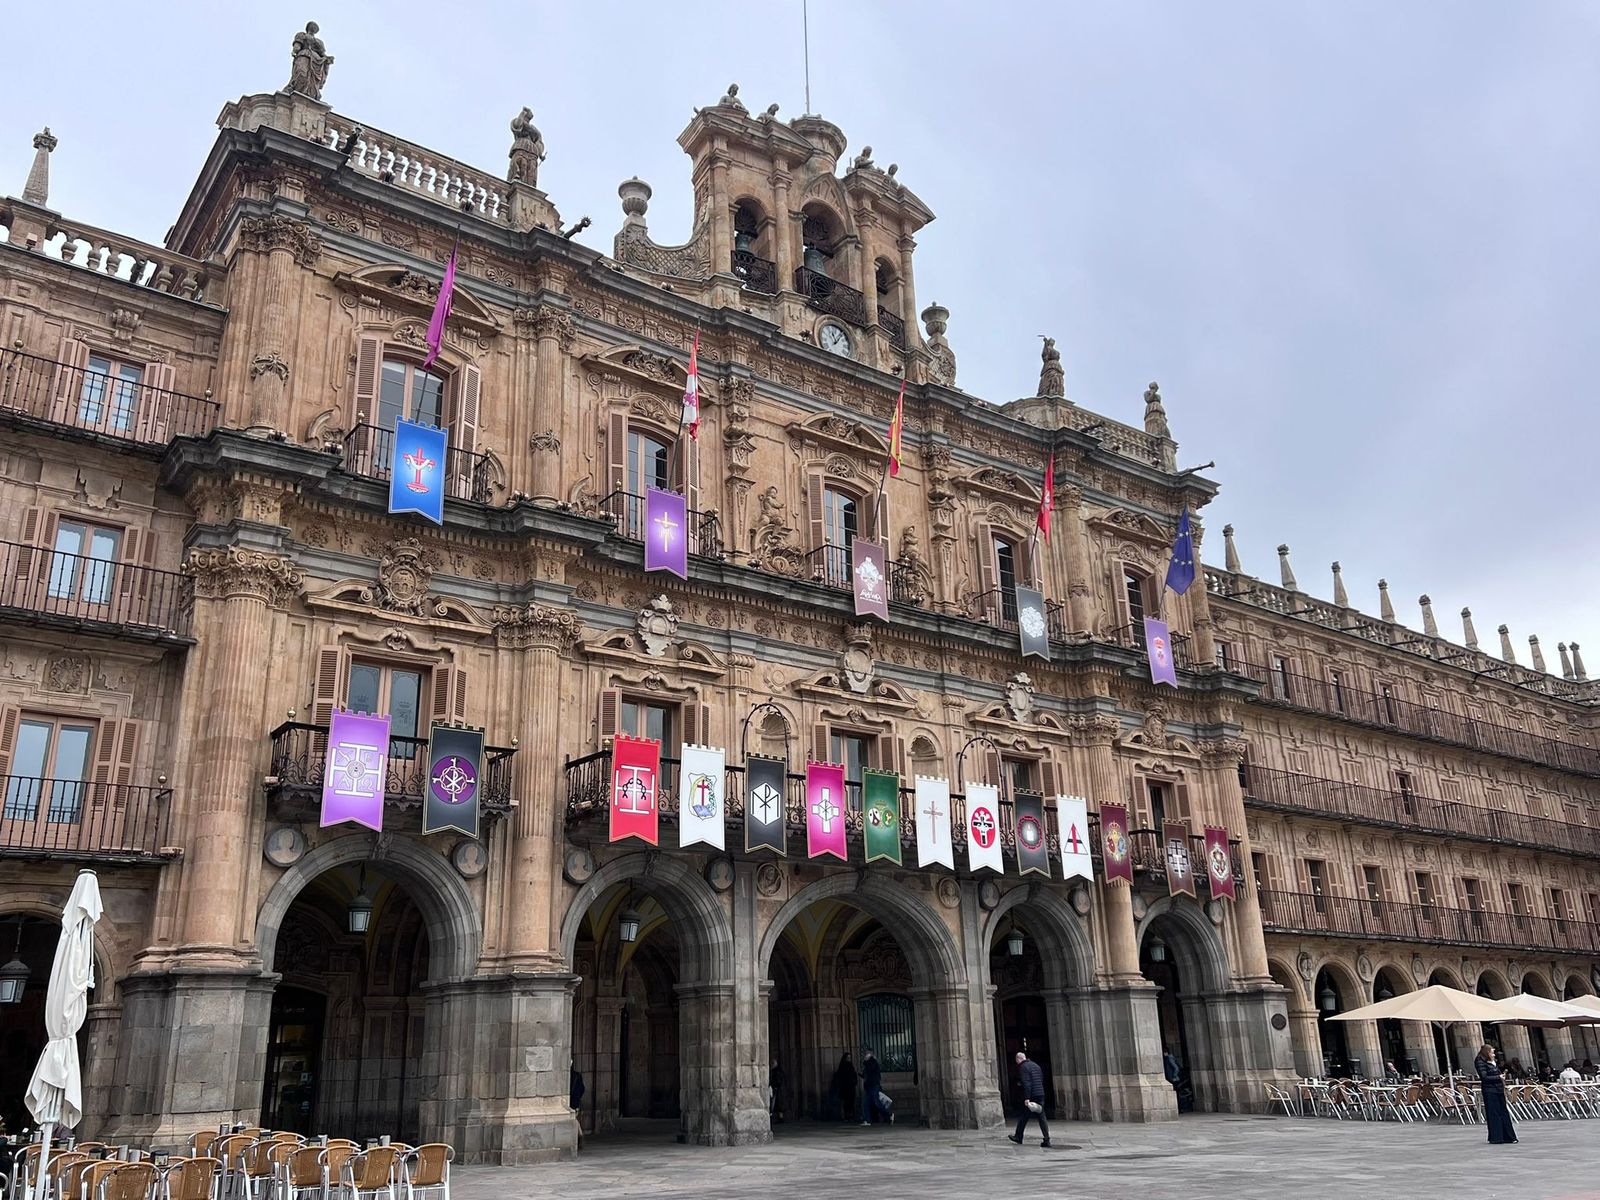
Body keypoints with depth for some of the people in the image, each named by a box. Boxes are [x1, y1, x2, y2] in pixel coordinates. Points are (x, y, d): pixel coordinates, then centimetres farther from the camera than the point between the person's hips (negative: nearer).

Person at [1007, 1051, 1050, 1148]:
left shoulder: (1023, 1067, -9)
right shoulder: (1036, 1065, 17)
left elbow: (1026, 1083, -18)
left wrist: (1027, 1098, -20)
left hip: (1031, 1096, -7)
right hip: (1041, 1095, 7)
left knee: (1024, 1117, 7)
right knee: (1042, 1117, 5)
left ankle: (1018, 1137, 18)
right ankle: (1047, 1139, -3)